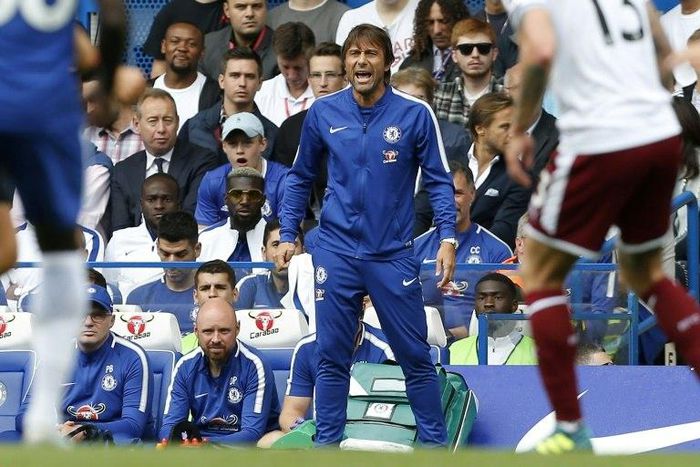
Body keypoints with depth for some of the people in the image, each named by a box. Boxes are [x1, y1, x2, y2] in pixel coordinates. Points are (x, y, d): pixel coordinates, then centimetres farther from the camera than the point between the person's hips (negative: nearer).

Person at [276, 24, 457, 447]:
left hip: (393, 254, -2)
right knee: (332, 357, 4)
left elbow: (439, 179, 0)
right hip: (337, 251, 2)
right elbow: (301, 177, 14)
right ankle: (327, 445, 11)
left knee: (415, 356, 1)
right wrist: (288, 235, 9)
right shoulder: (322, 113, 2)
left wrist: (448, 238, -10)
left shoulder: (415, 114, -5)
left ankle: (434, 443, 11)